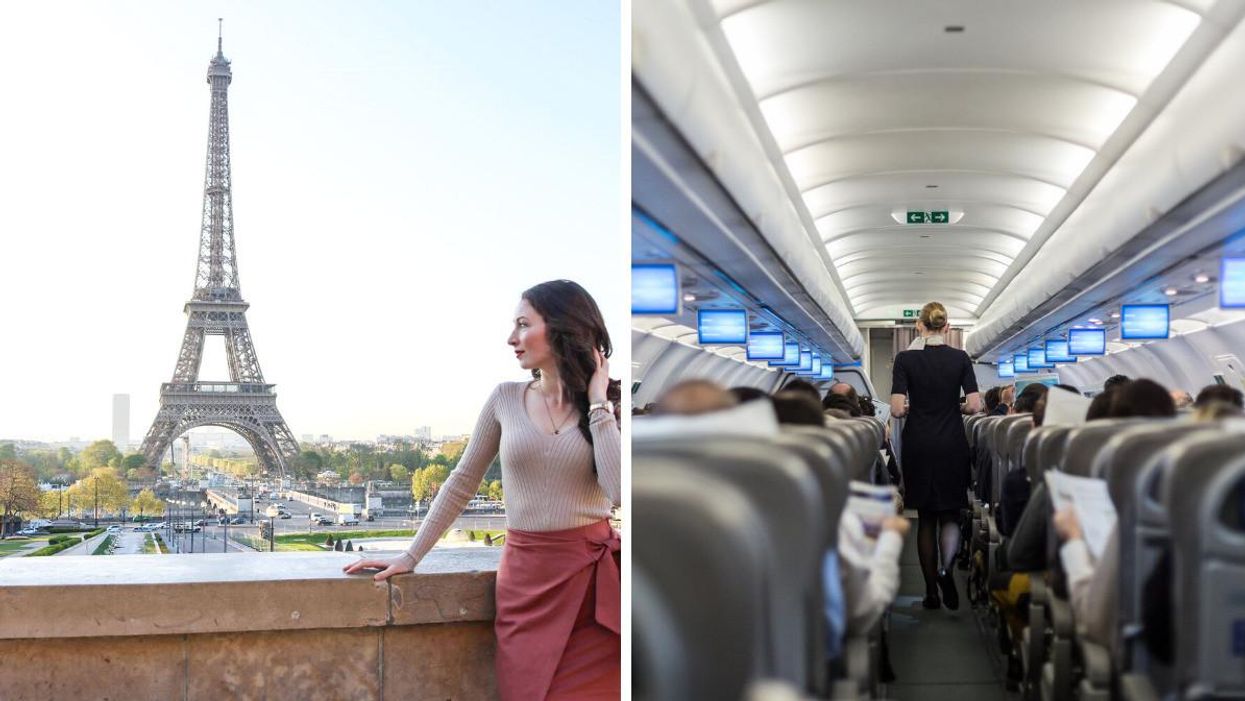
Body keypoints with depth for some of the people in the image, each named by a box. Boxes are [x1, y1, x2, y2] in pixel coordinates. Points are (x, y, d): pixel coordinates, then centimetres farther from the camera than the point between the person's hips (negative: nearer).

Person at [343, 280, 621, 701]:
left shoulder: (607, 406, -1)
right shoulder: (506, 398, 3)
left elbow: (620, 493, -16)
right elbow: (462, 483, 8)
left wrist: (597, 404, -11)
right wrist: (409, 558, 6)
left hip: (591, 576, -1)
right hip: (526, 576, 2)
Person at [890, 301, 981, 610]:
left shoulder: (906, 359, -7)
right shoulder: (960, 358, -3)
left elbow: (897, 409, -12)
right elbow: (974, 405, -8)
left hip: (918, 445, 0)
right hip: (952, 445, 0)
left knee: (925, 518, 9)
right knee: (951, 514, 12)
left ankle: (932, 592, 10)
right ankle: (946, 568, -16)